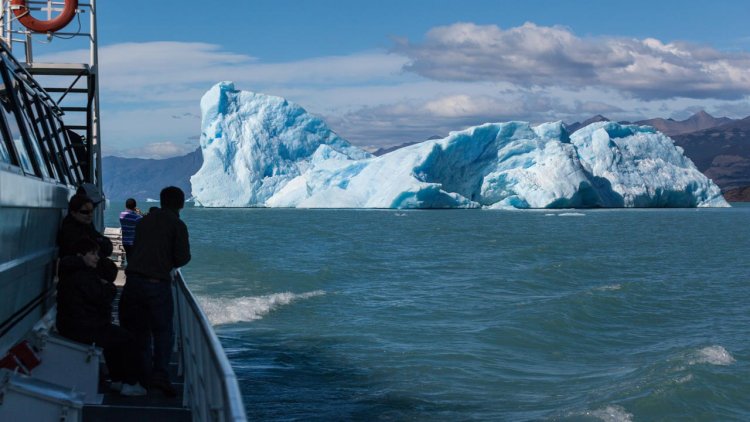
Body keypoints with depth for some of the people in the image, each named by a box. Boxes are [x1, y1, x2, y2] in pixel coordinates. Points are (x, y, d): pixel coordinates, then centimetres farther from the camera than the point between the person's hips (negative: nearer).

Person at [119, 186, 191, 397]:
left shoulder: (145, 220, 15)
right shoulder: (177, 225, -1)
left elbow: (135, 248, 18)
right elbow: (182, 257, -5)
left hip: (134, 281, 4)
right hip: (158, 283, -4)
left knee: (140, 330, 14)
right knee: (162, 330, 4)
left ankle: (144, 374, 14)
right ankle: (160, 374, -9)